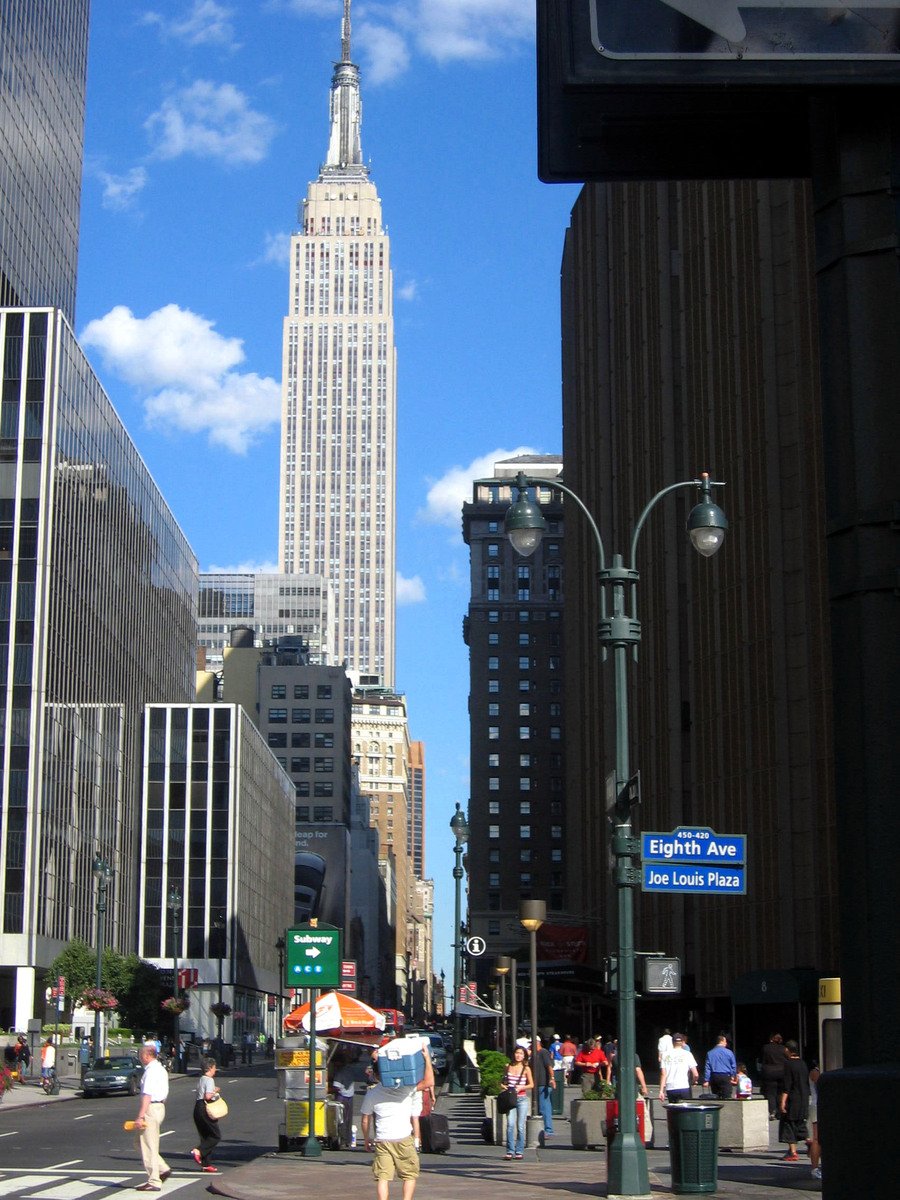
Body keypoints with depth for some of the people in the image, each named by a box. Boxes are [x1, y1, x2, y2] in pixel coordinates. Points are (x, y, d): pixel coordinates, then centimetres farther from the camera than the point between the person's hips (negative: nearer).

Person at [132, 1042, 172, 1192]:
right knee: (143, 1142, 17)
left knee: (149, 1146, -4)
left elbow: (147, 1096, -24)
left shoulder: (151, 1071, -16)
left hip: (151, 1108, -10)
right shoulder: (161, 1070, 16)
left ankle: (154, 1182, -1)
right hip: (160, 1106, 10)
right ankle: (162, 1169, 13)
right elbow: (165, 1094, 21)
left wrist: (140, 1116, -26)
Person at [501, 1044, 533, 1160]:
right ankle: (510, 1151, -10)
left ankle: (519, 1151, 7)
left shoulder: (526, 1069, 2)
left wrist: (521, 1087, -12)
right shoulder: (508, 1066, 9)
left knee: (520, 1126, -2)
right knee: (510, 1124, -12)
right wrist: (503, 1085, 1)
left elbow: (531, 1085, 4)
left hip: (522, 1099, -1)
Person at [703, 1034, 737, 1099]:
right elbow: (734, 1066, 7)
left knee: (715, 1098, 10)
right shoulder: (728, 1052, -2)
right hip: (726, 1077, -3)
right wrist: (734, 1076, 23)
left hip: (714, 1077, 3)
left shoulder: (710, 1053, 4)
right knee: (726, 1098, -5)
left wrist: (706, 1080, 4)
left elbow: (707, 1067, 2)